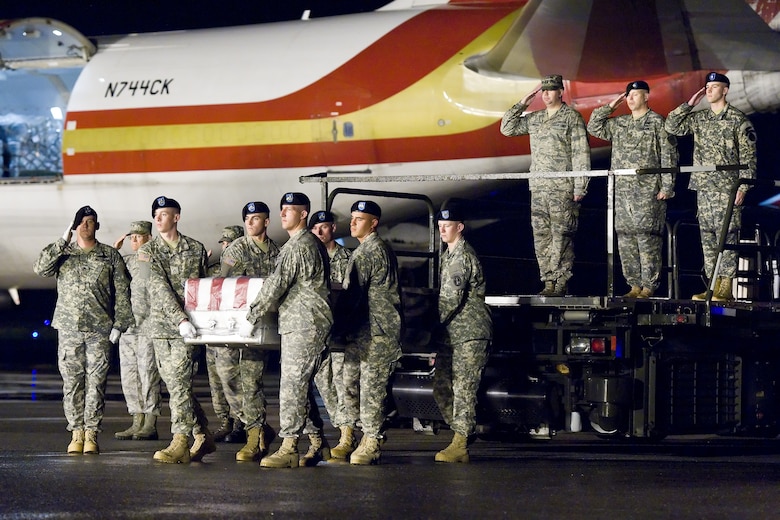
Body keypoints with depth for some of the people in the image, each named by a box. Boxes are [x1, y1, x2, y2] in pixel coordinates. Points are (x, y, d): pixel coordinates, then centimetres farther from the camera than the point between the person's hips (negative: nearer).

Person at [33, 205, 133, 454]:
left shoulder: (110, 256, 7)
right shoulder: (63, 254, 12)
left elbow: (122, 292, 5)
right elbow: (40, 268, -6)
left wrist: (119, 324, -3)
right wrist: (62, 243, -8)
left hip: (100, 330, -1)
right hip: (68, 328, 1)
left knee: (96, 380, -4)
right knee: (72, 381, 0)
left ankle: (92, 433, 0)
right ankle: (77, 431, 6)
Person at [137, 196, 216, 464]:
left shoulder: (196, 249, 6)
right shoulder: (147, 252, 4)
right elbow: (160, 288, -8)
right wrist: (180, 319, -19)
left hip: (186, 328, -3)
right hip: (161, 324, 3)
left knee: (179, 382, -13)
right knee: (175, 384, 5)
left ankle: (180, 443, -15)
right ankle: (202, 436, 18)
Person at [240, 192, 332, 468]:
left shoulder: (298, 246, -14)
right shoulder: (312, 243, 19)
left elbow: (275, 285, -16)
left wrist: (251, 318, -11)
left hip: (303, 324, -10)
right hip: (303, 324, 10)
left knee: (292, 385, -11)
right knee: (300, 385, 12)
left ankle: (289, 448, -13)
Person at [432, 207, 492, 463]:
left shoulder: (463, 255, -14)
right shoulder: (447, 255, 19)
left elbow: (452, 298, -21)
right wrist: (437, 335, 18)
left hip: (469, 332, -10)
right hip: (451, 334, 10)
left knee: (463, 387, -11)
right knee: (442, 387, 8)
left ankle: (459, 446, -13)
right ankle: (462, 433, 15)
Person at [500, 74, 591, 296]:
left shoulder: (572, 118, -2)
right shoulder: (534, 119, 17)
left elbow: (581, 153, -6)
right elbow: (507, 128, 22)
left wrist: (580, 187, -12)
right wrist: (521, 105, 12)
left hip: (563, 189, -6)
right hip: (538, 188, 6)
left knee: (561, 236, -8)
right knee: (541, 236, 4)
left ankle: (561, 283, -7)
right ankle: (549, 282, 8)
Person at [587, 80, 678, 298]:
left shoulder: (657, 123, -1)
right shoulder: (619, 123, 18)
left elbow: (668, 157, -5)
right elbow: (594, 127, 22)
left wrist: (666, 187, -12)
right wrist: (610, 107, 13)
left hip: (648, 191, -7)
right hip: (623, 190, 7)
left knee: (647, 237, -10)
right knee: (625, 237, 6)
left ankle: (649, 286, -9)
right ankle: (635, 285, 11)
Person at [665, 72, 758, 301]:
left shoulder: (738, 120, -3)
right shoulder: (699, 119, 14)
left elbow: (748, 157, -5)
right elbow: (672, 126, 12)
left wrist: (743, 186, -12)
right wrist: (689, 104, 7)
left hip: (727, 188, -6)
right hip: (703, 187, 6)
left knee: (726, 236, -9)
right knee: (707, 237, 6)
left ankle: (726, 288, -11)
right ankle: (713, 285, 9)